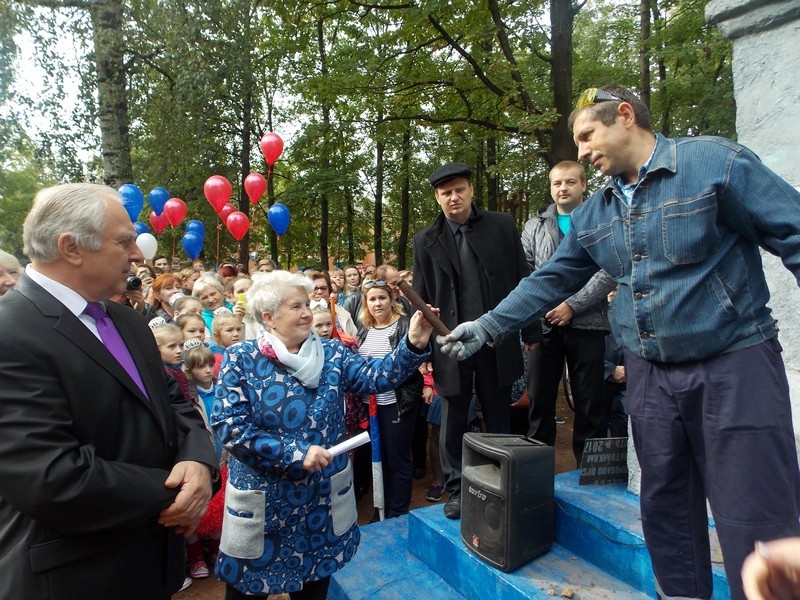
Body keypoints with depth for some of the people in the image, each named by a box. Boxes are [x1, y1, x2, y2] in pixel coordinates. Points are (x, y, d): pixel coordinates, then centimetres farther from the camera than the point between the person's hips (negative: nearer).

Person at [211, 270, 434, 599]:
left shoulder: (330, 352, -1)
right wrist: (296, 454, -22)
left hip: (325, 494, 3)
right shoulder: (241, 359, -10)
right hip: (262, 497, -2)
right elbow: (229, 425, -18)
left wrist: (413, 345, -28)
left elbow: (374, 377, -13)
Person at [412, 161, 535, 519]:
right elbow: (420, 298, 5)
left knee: (499, 419, 13)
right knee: (453, 421, 9)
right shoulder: (426, 241, 4)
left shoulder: (502, 226, 4)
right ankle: (455, 490, 25)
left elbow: (522, 281, 6)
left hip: (497, 340, 1)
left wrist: (530, 332, 4)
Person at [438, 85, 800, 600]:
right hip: (650, 374, 6)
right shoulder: (593, 214, 8)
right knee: (665, 507, 15)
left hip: (734, 363, -5)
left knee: (757, 521, 0)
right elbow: (551, 280, 9)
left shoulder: (714, 162, -8)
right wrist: (487, 328, 2)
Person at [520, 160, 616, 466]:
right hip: (544, 326, 2)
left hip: (587, 325, -2)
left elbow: (608, 272, -5)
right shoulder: (535, 226, 14)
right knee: (539, 402, 7)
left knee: (590, 406, 4)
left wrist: (573, 305, -13)